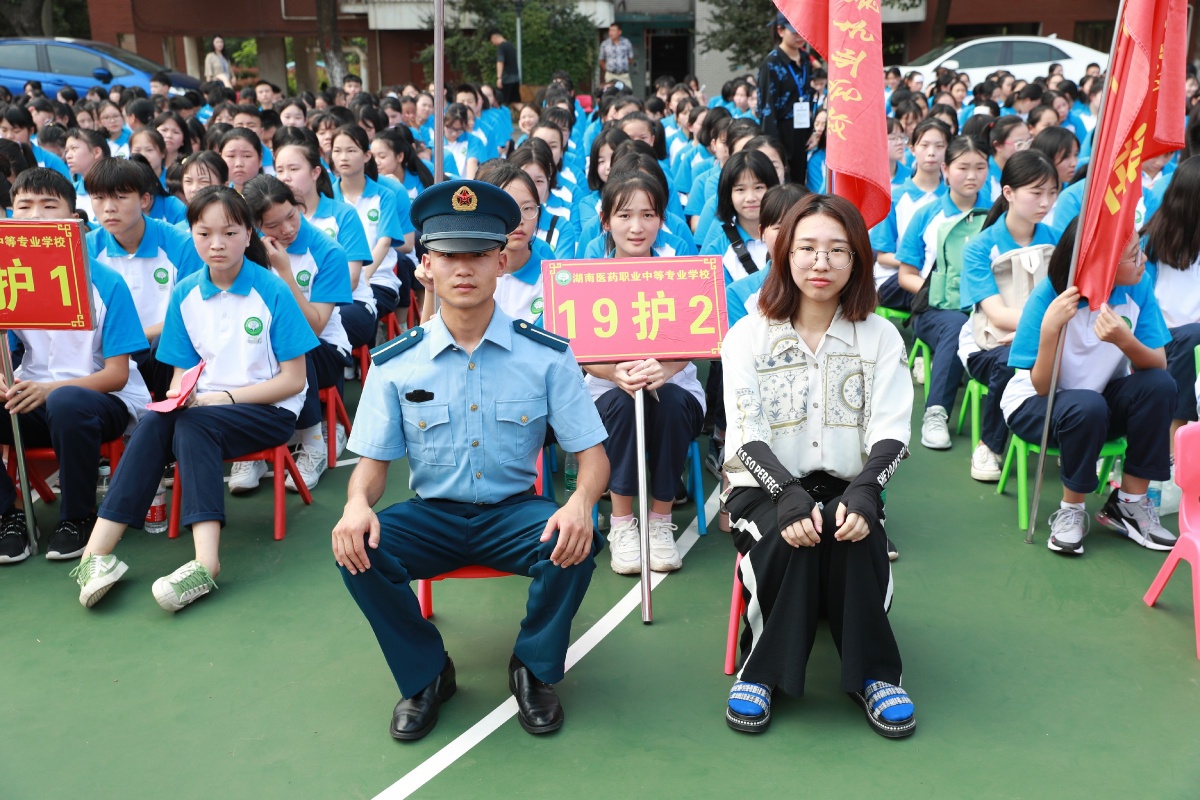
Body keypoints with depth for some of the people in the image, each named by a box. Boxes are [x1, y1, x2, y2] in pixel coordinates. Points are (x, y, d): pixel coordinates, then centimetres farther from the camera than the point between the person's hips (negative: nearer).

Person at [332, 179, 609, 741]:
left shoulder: (547, 355, -6)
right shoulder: (395, 363, -2)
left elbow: (591, 453, -5)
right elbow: (373, 461, 1)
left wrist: (580, 503, -29)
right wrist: (357, 503, -24)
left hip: (514, 511, -1)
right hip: (431, 514, 1)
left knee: (577, 543, -31)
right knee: (356, 549, -26)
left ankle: (534, 670, 0)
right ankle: (425, 675, 1)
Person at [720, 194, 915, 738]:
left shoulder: (880, 336, 5)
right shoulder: (748, 336, 1)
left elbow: (889, 432, -5)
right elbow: (748, 435, -8)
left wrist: (862, 492, -25)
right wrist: (790, 496, -26)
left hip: (844, 486, 1)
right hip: (764, 487, -1)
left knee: (856, 535, -31)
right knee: (791, 538, -32)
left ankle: (872, 673, -14)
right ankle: (762, 670, -14)